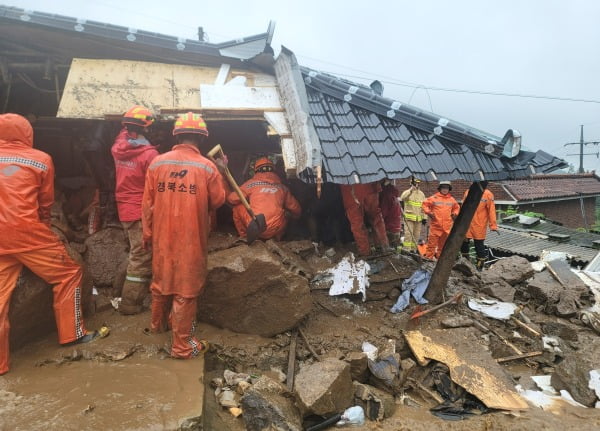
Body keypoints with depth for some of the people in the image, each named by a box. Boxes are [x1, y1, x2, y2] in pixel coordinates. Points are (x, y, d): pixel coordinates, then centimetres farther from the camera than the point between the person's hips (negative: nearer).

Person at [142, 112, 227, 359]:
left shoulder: (157, 163, -2)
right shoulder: (207, 167, -11)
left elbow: (147, 204, 2)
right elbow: (218, 201, 1)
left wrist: (148, 234, 13)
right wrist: (220, 174, 14)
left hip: (162, 236, 4)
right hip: (191, 239, -4)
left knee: (161, 281, 23)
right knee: (186, 290, 5)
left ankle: (158, 324, 45)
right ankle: (182, 345, 13)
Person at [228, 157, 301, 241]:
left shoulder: (252, 183, 8)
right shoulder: (282, 187, 14)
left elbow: (231, 199, 10)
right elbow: (296, 210, 19)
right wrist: (294, 216, 45)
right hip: (276, 230, 2)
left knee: (238, 206, 20)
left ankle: (244, 236, 15)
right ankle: (276, 239, 16)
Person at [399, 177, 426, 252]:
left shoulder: (421, 194, 15)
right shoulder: (407, 192, 0)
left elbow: (424, 207, 16)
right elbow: (402, 198, -24)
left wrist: (424, 217, 9)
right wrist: (411, 190, -29)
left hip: (418, 218, 5)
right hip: (409, 217, -5)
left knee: (416, 235, 8)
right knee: (408, 234, -10)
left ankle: (413, 249, 18)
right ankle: (406, 249, -7)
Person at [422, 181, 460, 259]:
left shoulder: (452, 199, 12)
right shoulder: (434, 198, -2)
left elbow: (456, 208, 27)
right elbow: (425, 204, 5)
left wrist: (455, 214, 10)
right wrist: (428, 212, -7)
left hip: (447, 226, 4)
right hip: (435, 225, -4)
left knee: (443, 243, 11)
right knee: (432, 241, -5)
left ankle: (440, 257, 23)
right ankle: (428, 257, 1)